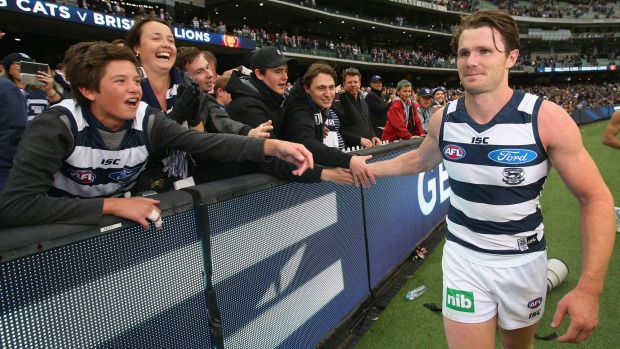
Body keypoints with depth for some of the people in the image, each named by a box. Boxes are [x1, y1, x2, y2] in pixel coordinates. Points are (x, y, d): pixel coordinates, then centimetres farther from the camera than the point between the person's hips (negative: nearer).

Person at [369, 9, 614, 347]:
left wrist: (589, 287, -21)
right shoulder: (444, 119, -9)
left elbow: (595, 198, -14)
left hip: (523, 260, -1)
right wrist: (368, 168, 9)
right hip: (463, 256, 1)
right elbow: (421, 159, 13)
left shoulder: (547, 118, -19)